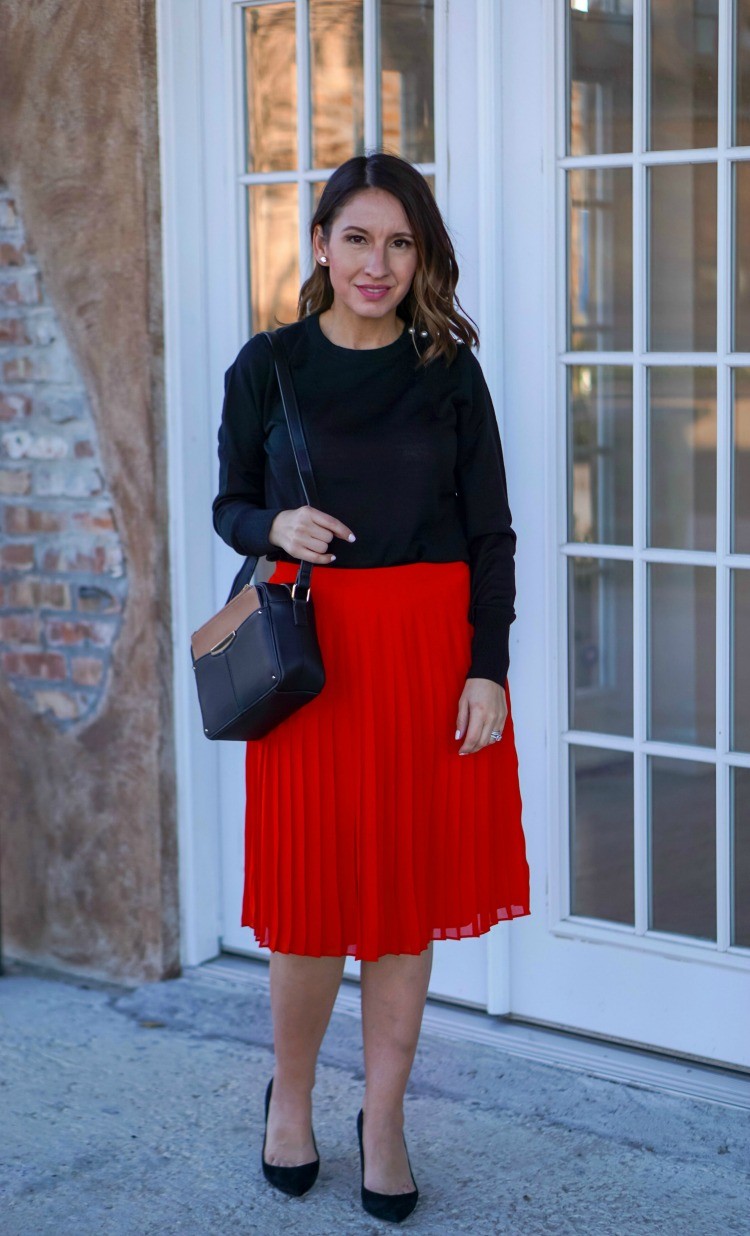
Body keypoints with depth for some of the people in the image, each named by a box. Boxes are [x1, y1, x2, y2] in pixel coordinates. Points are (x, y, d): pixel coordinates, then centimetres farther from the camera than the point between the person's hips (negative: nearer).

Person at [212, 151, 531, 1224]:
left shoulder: (450, 373, 3)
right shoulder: (267, 366, 2)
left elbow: (491, 534, 3)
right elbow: (230, 505, 9)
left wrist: (488, 670, -5)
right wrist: (276, 526, -14)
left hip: (433, 645, 1)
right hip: (313, 645, -1)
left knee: (410, 894, 7)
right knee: (314, 892, 2)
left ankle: (383, 1125, 23)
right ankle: (291, 1094, 28)